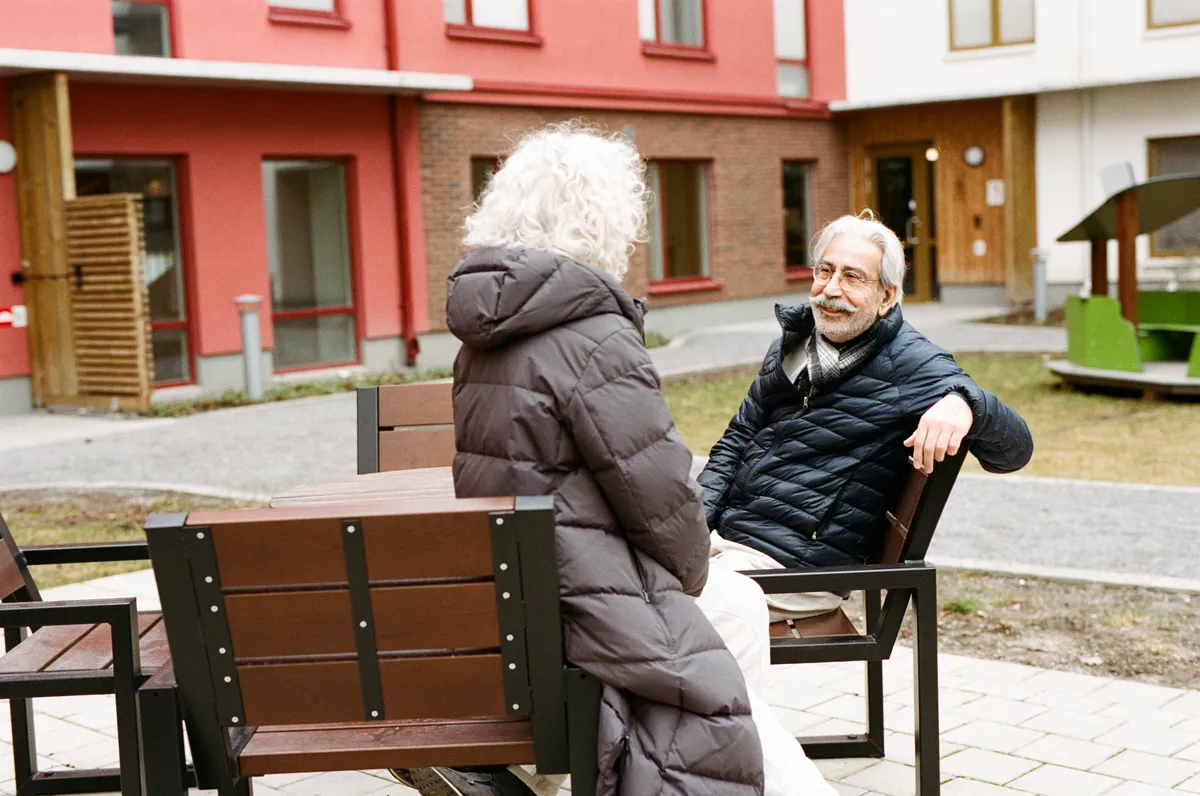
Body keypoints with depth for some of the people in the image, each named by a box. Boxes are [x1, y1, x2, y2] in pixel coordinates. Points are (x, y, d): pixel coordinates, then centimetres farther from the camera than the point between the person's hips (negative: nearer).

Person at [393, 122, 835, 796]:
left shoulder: (489, 336, 11)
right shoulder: (594, 338, -17)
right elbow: (659, 497, -16)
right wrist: (688, 579, 6)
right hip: (576, 605, -9)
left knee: (740, 601, 22)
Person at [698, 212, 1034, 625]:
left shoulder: (910, 365, -8)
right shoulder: (792, 343, 13)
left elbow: (1015, 449, -14)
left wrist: (965, 402, -36)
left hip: (794, 567, -7)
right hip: (723, 534, 7)